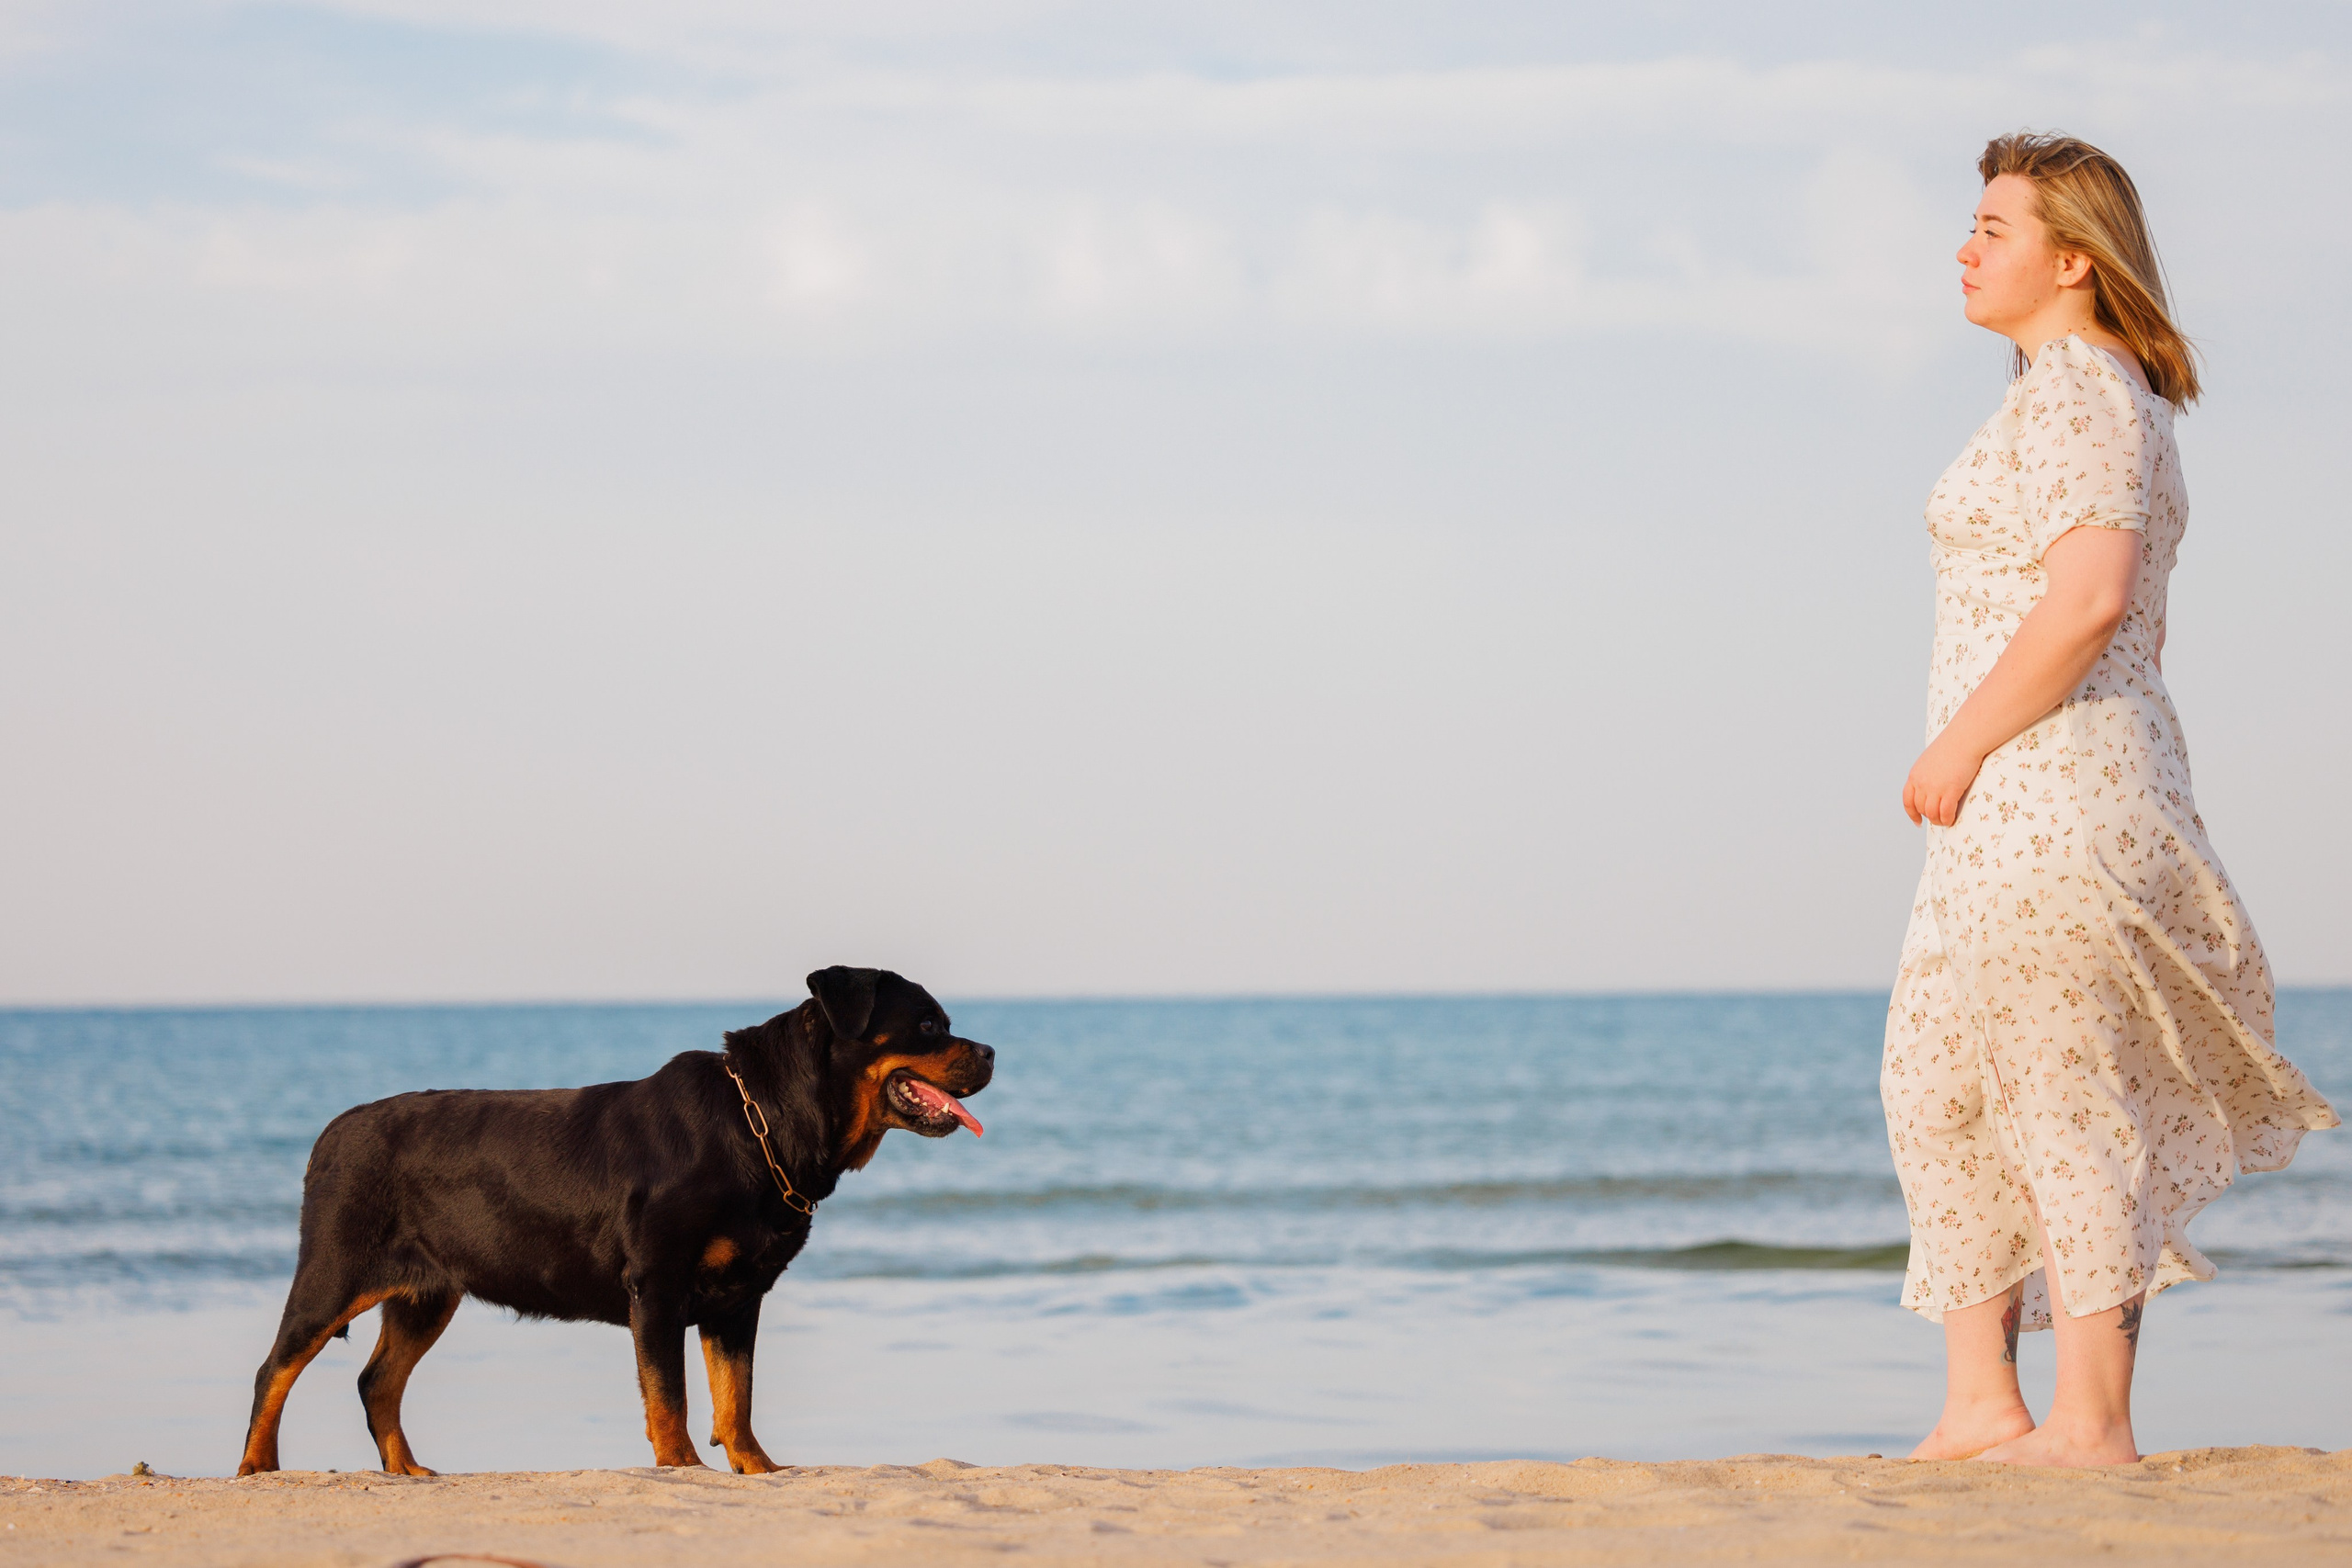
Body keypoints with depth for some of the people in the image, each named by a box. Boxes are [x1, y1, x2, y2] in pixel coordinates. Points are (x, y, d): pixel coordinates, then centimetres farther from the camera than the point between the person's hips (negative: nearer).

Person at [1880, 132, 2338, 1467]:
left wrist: (1959, 743, -19)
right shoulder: (2113, 400, 19)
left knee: (2067, 1105, -7)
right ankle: (1984, 1404, 12)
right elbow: (2140, 627, 24)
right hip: (2042, 800, 11)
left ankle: (2093, 1425, -3)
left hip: (2043, 790, -11)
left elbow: (2090, 602, -25)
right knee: (1942, 1092, 12)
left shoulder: (2077, 393, -13)